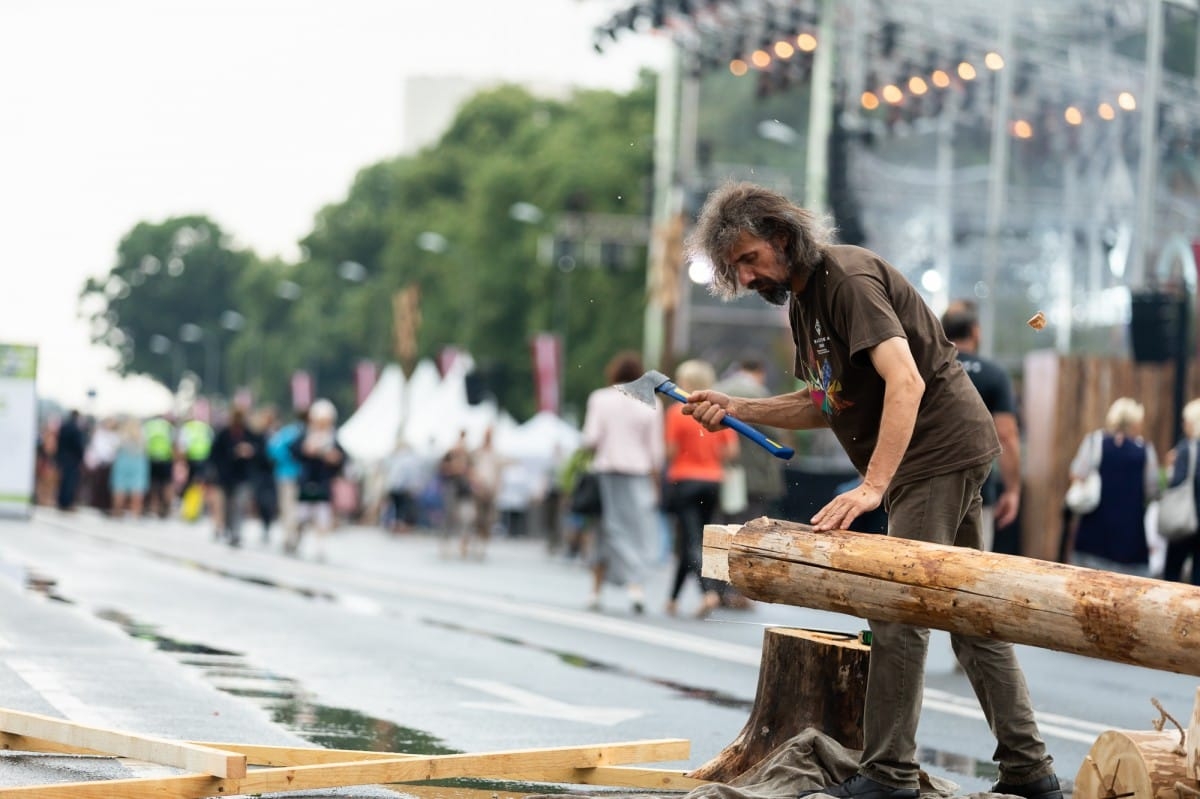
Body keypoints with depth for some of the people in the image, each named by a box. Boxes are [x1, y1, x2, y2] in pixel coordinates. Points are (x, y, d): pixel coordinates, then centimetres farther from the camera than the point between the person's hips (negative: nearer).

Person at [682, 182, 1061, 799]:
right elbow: (828, 404, 19)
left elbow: (905, 381, -30)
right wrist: (735, 410, 6)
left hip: (941, 445, -11)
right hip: (943, 455, 11)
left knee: (897, 613, -12)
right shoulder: (801, 297, 13)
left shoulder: (847, 279, -19)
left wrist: (872, 487, -37)